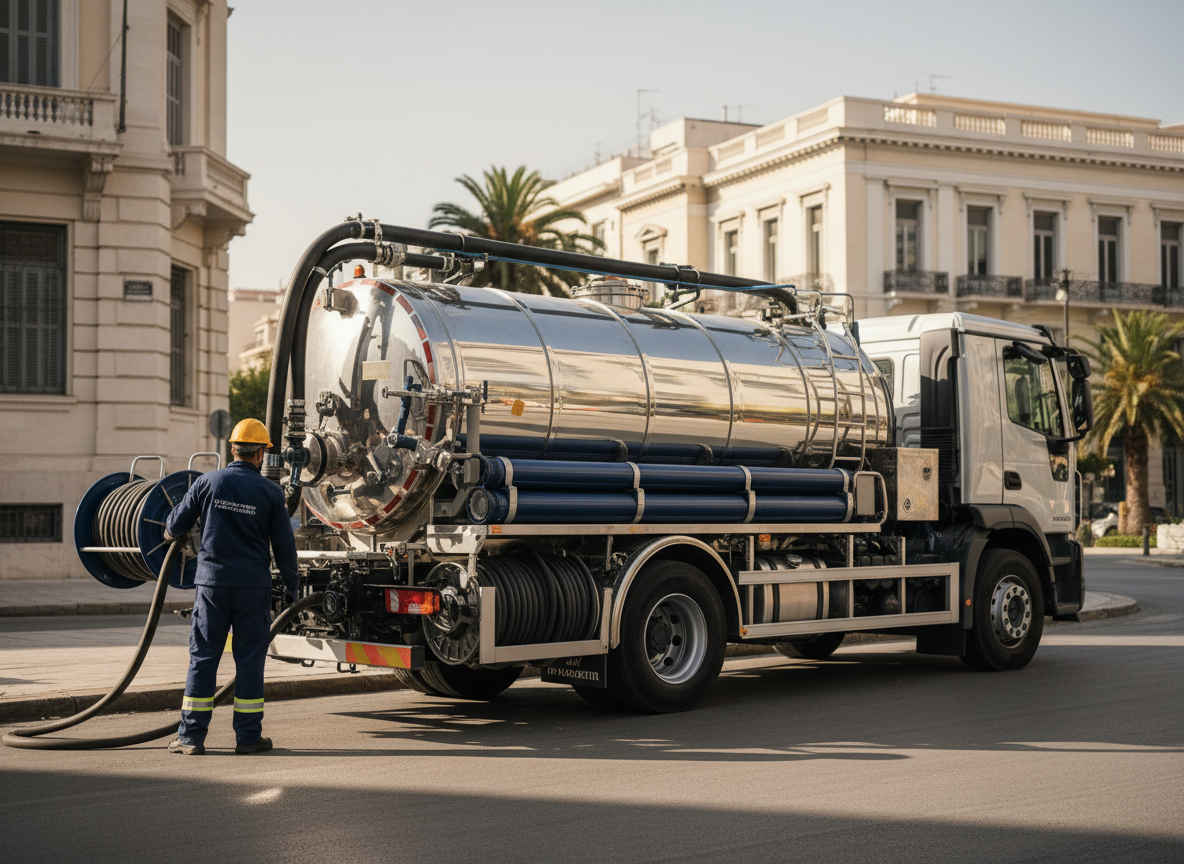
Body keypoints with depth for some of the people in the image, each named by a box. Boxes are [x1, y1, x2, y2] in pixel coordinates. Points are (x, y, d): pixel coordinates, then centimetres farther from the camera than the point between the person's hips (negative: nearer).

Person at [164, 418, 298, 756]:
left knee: (203, 657, 5)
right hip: (254, 586, -1)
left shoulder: (207, 482, 0)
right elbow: (284, 547, 2)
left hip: (212, 582, 1)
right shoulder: (270, 492, -2)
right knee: (249, 658, 5)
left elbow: (175, 525, 8)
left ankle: (191, 737, 6)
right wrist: (292, 587, 16)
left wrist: (171, 533, 32)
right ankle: (248, 737, 8)